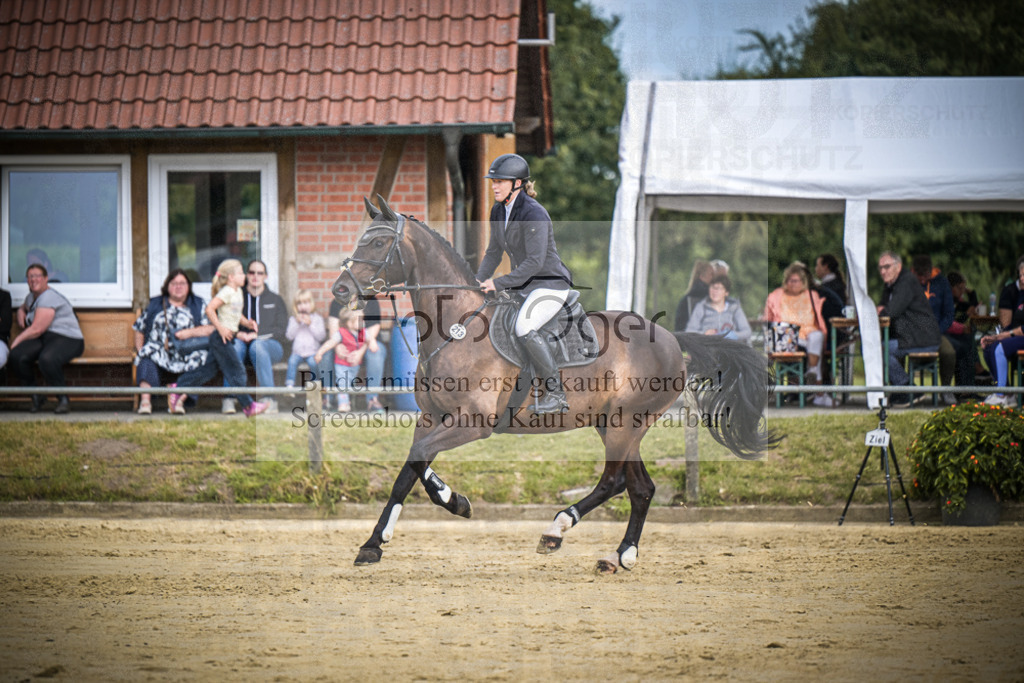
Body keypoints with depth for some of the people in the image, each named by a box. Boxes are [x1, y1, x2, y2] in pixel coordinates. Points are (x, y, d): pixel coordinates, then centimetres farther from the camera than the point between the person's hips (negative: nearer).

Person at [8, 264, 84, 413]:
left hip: (67, 339, -8)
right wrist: (21, 312, 23)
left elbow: (37, 329, -17)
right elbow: (23, 307, 48)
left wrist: (17, 341, -6)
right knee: (16, 356, -23)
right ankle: (36, 396, -6)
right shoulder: (31, 297, 20)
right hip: (43, 339, 8)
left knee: (47, 359, -42)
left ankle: (63, 399, -22)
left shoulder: (49, 297, -10)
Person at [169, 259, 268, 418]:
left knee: (208, 370, 13)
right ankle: (248, 406, 0)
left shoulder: (237, 292, 14)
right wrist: (220, 328, -24)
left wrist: (247, 323, 7)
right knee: (236, 371, -5)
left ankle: (177, 389, 19)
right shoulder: (226, 292, -16)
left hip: (226, 338, 10)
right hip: (221, 338, -10)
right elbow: (210, 309, -24)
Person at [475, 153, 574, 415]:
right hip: (523, 285, 10)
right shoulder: (498, 211, 7)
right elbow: (494, 252, 18)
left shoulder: (534, 213, -20)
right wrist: (479, 282, 4)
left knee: (524, 327, -30)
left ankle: (555, 393, -21)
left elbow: (535, 261, -25)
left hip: (550, 283, -10)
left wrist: (499, 283, -24)